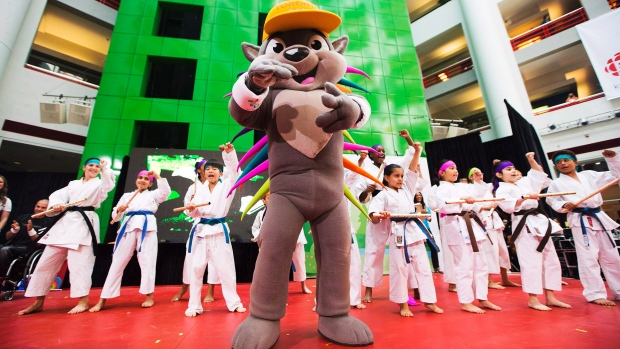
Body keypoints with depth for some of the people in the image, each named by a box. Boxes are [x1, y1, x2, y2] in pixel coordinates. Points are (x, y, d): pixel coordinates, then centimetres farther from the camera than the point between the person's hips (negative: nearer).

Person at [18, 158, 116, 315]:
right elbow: (57, 195, 11)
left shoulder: (100, 184, 7)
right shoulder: (73, 184, 22)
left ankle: (83, 301, -4)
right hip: (65, 222, 6)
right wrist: (56, 205, -10)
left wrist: (105, 169, -28)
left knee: (79, 262, -11)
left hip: (85, 223, -6)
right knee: (47, 261, 9)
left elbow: (109, 184, -16)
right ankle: (38, 302, 22)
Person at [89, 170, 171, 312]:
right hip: (128, 227, 3)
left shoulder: (153, 194, 15)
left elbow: (166, 192, -7)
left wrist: (157, 176, -8)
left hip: (147, 228, -2)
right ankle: (102, 300, 12)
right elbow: (115, 216, 17)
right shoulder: (127, 195, 21)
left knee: (147, 261, -2)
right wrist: (119, 210, -6)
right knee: (118, 262, 3)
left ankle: (149, 296, 10)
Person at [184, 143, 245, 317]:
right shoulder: (199, 190, 10)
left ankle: (234, 303, 18)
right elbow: (194, 214, 11)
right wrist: (191, 208, -13)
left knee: (226, 268, 2)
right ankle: (194, 306, 25)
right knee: (196, 268, 9)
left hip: (219, 231, -3)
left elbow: (234, 170, -14)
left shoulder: (226, 185, 1)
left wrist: (229, 152, -28)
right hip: (200, 231, 3)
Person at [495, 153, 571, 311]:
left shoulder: (523, 183, 17)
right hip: (524, 225, -9)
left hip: (539, 222, 9)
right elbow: (508, 207, -21)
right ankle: (532, 299, 3)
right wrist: (525, 197, -31)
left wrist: (531, 160, 16)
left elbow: (539, 174, 27)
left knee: (551, 260, 12)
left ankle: (550, 297, 22)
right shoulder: (502, 190, -8)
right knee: (531, 262, -8)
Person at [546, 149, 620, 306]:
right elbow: (551, 200, 4)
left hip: (599, 218, 5)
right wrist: (563, 205, -15)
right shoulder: (556, 183, 1)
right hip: (580, 221, -5)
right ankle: (596, 294, 3)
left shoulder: (589, 175, 11)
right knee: (588, 258, -5)